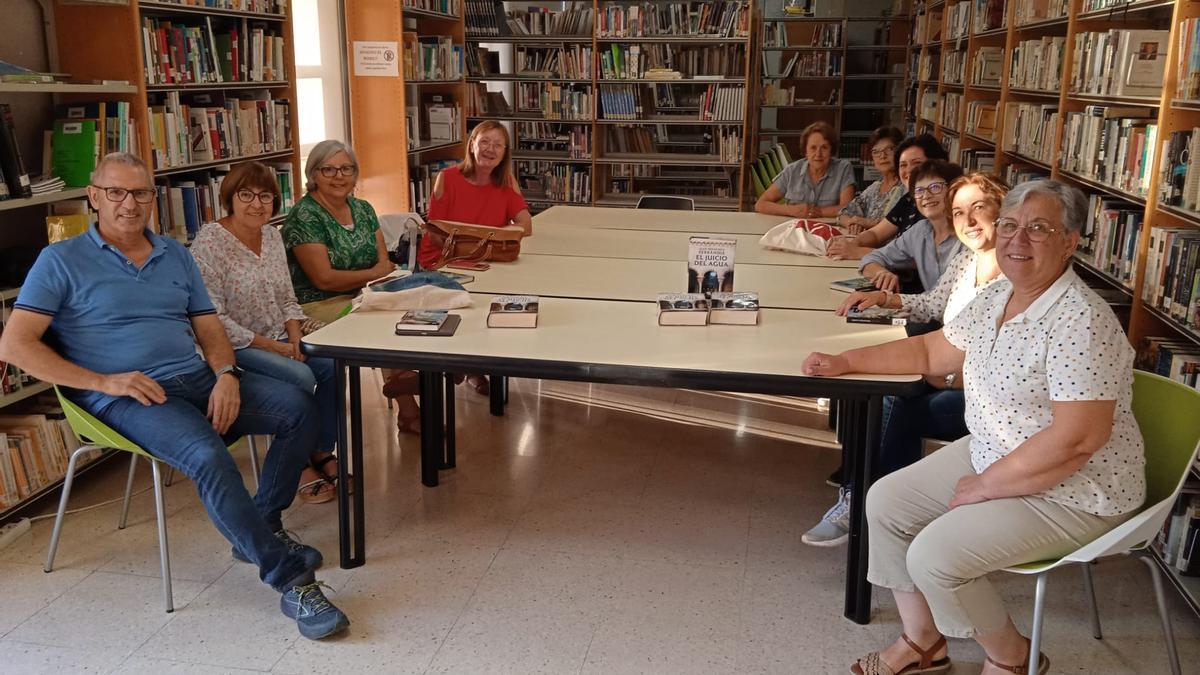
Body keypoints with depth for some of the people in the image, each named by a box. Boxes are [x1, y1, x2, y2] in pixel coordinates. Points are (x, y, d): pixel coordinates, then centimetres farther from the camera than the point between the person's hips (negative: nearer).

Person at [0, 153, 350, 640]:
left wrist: (226, 374, -8)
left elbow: (209, 329, 15)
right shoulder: (62, 261, 3)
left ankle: (260, 529, 2)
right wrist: (104, 381, -14)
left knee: (298, 408, -12)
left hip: (198, 381, 6)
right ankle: (291, 581, -26)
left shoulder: (176, 256, 18)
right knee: (207, 455, -34)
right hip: (126, 397, -6)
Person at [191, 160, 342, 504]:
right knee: (301, 377, -28)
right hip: (236, 348, -6)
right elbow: (212, 319, -18)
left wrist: (294, 339, -5)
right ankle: (298, 467, -9)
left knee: (331, 366, -18)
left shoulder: (272, 235, 9)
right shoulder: (209, 243, -13)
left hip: (279, 340, 7)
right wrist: (267, 344, -19)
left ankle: (322, 452, -1)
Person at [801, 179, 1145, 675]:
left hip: (1073, 491, -9)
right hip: (990, 456, 9)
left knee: (934, 558, -19)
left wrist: (984, 488, -20)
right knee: (885, 502, 4)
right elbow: (933, 351, 14)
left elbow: (1076, 439, -30)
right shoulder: (996, 297, 1)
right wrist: (845, 362, 6)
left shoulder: (1079, 323, -26)